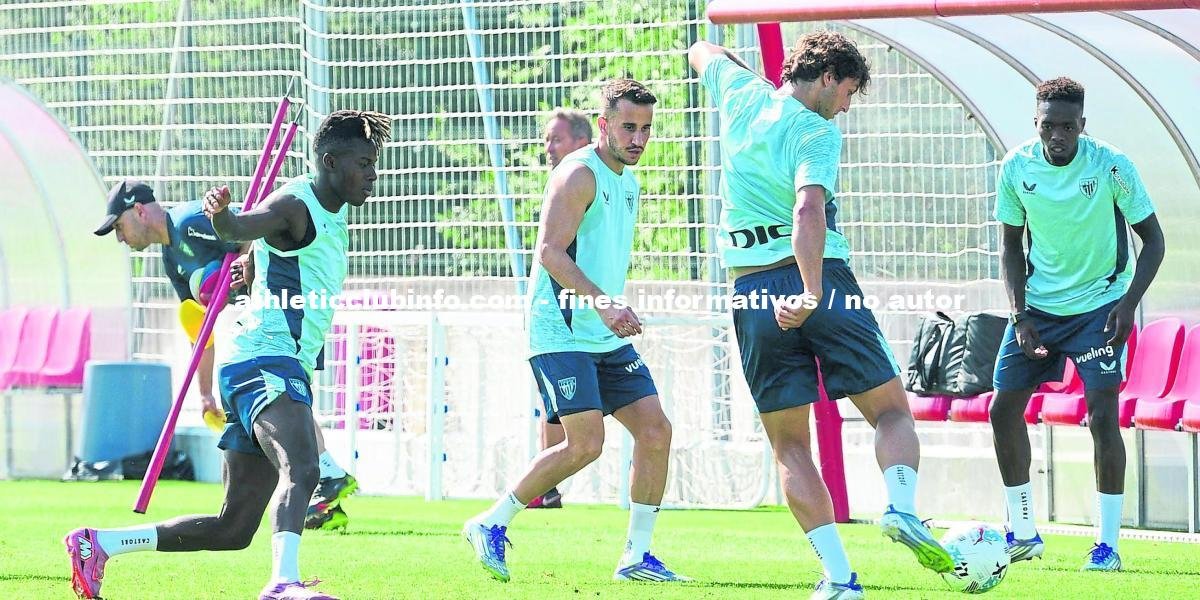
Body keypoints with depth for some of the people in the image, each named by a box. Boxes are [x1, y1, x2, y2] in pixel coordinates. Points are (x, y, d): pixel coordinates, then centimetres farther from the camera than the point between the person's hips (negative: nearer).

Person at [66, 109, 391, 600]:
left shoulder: (332, 211, 20)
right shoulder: (295, 205, -10)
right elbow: (240, 228, -34)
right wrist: (220, 213, -52)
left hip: (287, 370, 10)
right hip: (266, 362, -10)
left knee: (232, 530, 10)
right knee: (301, 471, -35)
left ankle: (97, 544, 19)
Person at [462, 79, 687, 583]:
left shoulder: (629, 182, 17)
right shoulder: (580, 174, -12)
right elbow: (550, 251, -22)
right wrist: (603, 303, -30)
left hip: (609, 337, 9)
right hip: (561, 331, -9)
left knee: (655, 431, -1)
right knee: (586, 443, -16)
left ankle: (636, 557, 6)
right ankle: (490, 525, -1)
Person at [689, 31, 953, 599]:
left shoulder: (741, 95, 10)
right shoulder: (818, 133, -6)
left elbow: (702, 51, 33)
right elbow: (809, 209, -24)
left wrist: (741, 68, 51)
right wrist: (813, 293, -31)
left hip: (752, 292, 4)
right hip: (823, 280, -4)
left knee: (789, 443, 8)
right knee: (892, 410, 8)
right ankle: (902, 509, -21)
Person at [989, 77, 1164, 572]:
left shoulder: (1111, 166, -16)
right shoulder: (1017, 168, -7)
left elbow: (1153, 240, -8)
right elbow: (1011, 243, 5)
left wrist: (1129, 303, -20)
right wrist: (1019, 316, -5)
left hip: (1099, 305, -4)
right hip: (1038, 305, 4)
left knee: (1102, 415, -14)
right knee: (1003, 409, 0)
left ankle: (1107, 545, -6)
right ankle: (1023, 534, 16)